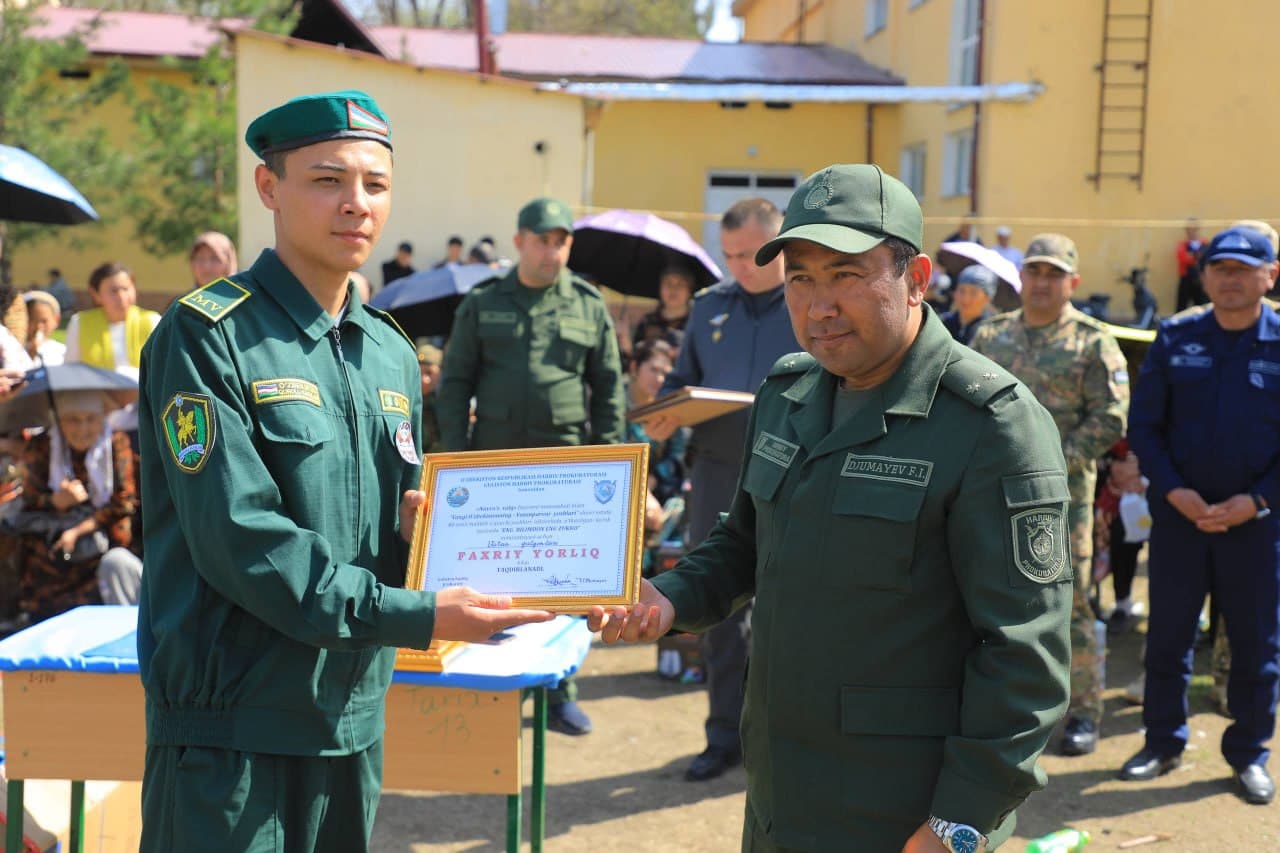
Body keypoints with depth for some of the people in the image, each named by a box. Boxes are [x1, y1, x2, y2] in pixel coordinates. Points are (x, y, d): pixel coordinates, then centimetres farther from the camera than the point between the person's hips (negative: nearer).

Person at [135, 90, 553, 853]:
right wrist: (414, 616, -22)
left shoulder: (394, 354, 11)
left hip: (355, 719, 7)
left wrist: (412, 528, -6)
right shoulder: (208, 337, -11)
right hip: (233, 728, -6)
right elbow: (240, 538, -20)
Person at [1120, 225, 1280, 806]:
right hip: (1178, 514, 1)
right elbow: (1144, 425, 3)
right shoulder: (1175, 338, 2)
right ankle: (1163, 742, 24)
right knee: (1167, 634, 9)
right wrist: (1174, 491, -9)